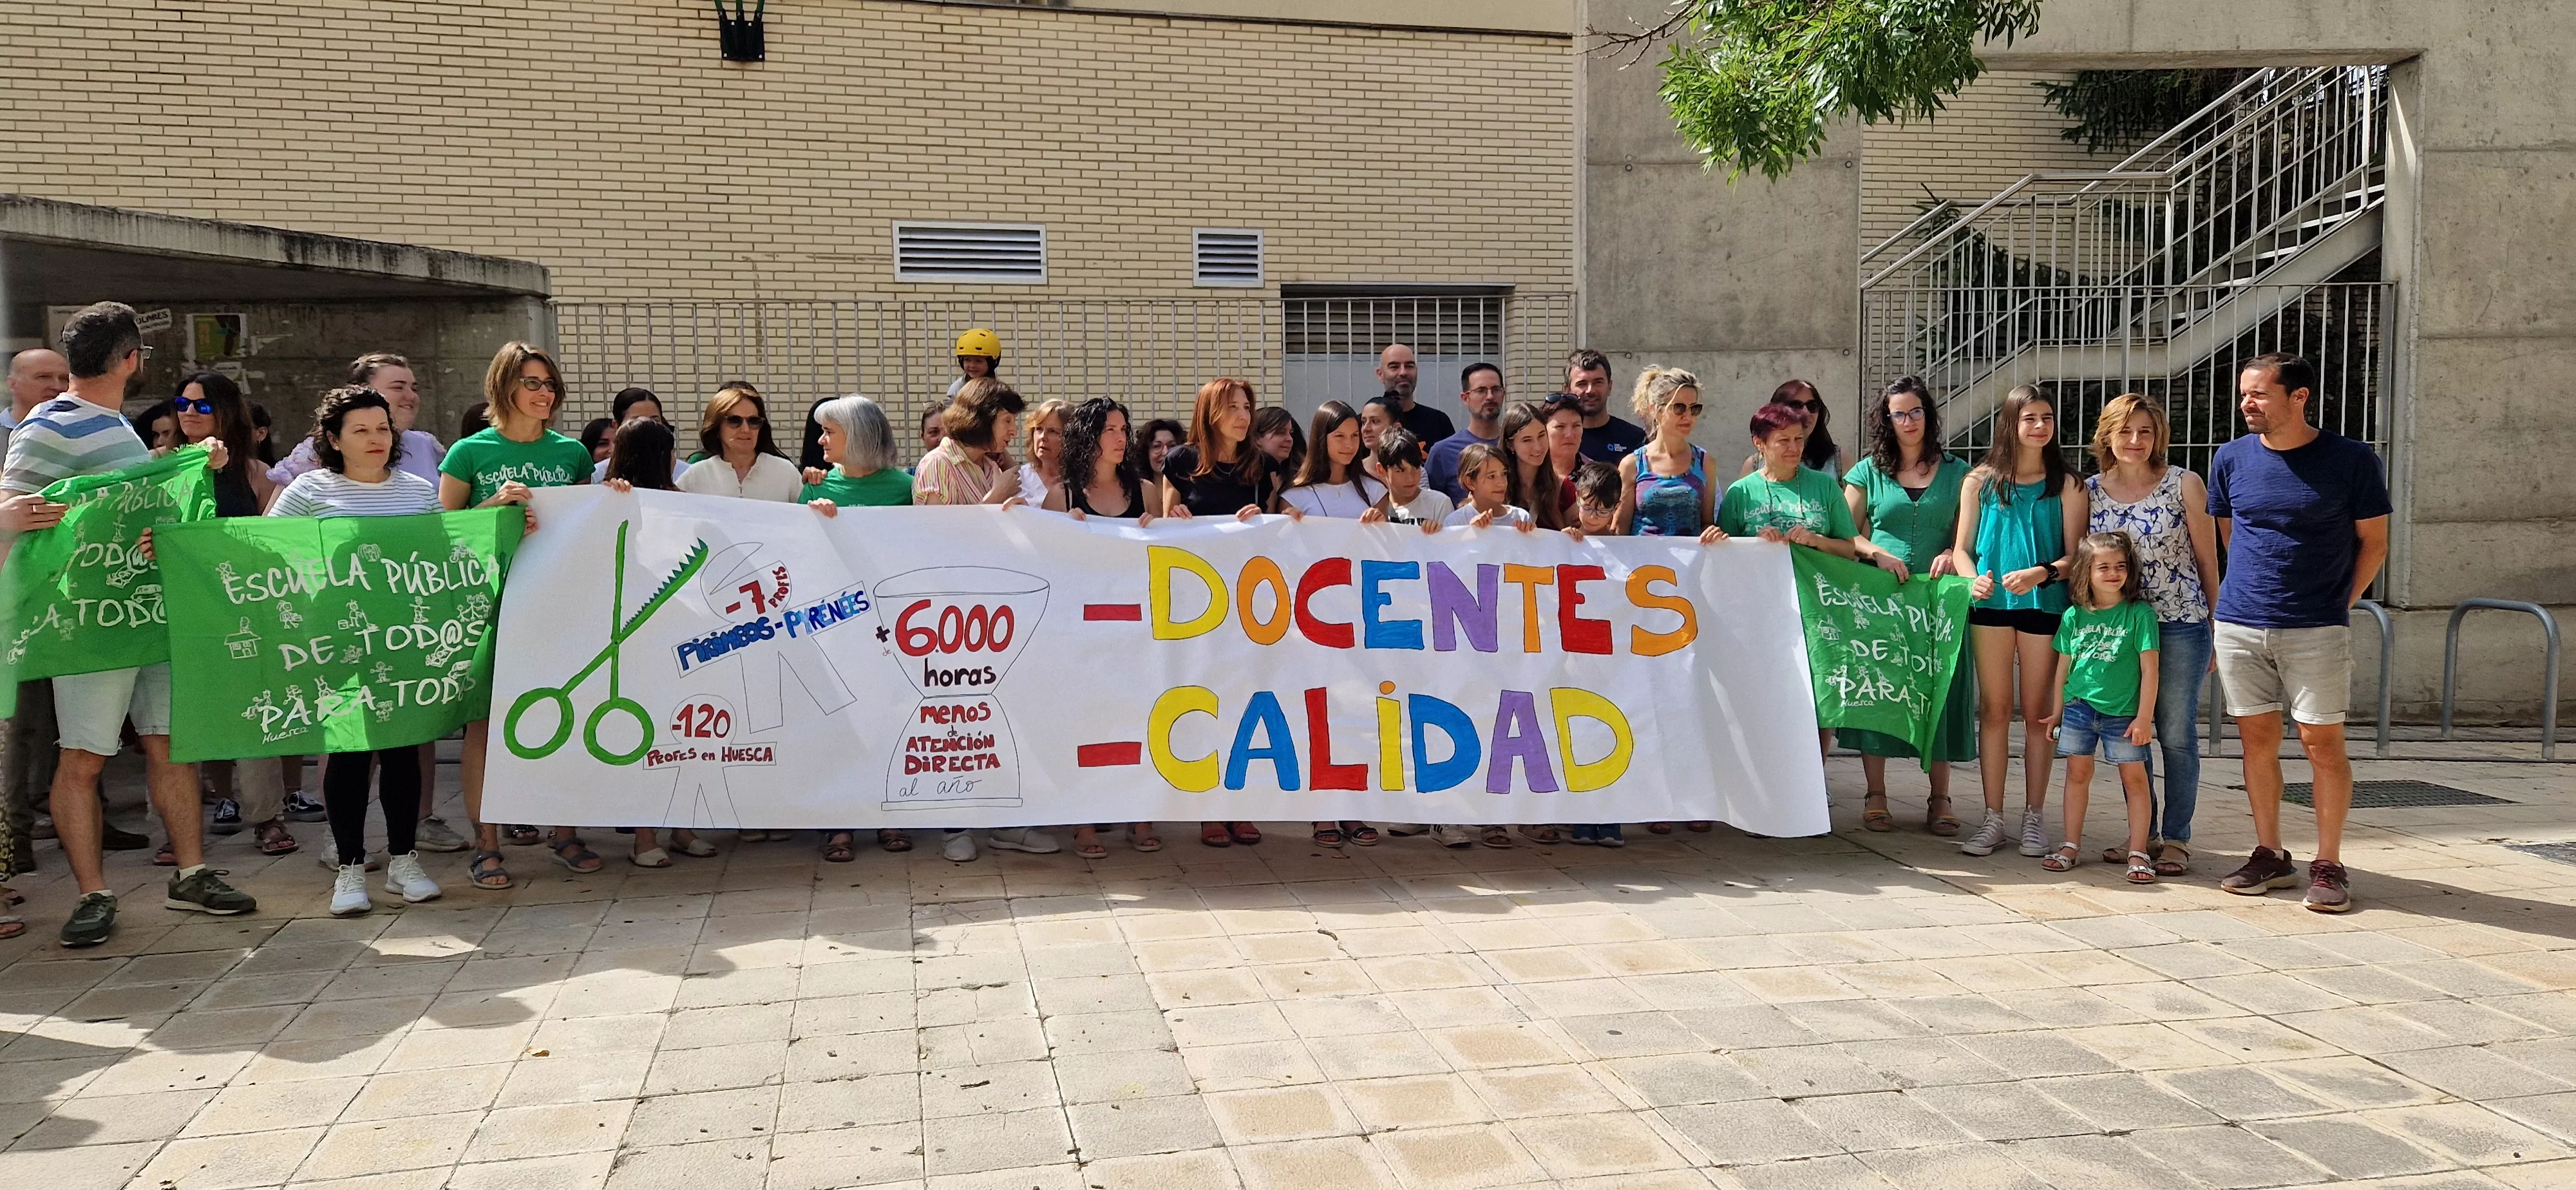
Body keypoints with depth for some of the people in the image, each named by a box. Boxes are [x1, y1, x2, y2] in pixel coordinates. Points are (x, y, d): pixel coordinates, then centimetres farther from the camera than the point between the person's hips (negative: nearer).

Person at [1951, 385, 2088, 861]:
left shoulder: (2065, 486, 4)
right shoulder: (1981, 481, 7)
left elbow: (2074, 555, 0)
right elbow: (1962, 547, 7)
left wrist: (2042, 573, -19)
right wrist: (1972, 579, -14)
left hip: (2044, 603, -1)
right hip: (1991, 603, 1)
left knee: (2036, 712, 4)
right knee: (1994, 709, 3)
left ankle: (2033, 816, 13)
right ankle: (1993, 818, 8)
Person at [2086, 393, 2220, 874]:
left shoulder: (2184, 485, -3)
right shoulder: (2089, 491, 4)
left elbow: (2208, 560, 1)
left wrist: (2217, 628, 1)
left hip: (2180, 626, -3)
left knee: (2177, 735, 1)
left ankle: (2177, 838, 11)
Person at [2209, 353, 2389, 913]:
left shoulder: (2351, 461, -5)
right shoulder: (2231, 459, 4)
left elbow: (2373, 542, 3)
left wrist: (2339, 603, -1)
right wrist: (2250, 590, 12)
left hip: (2317, 630, -3)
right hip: (2240, 625, 3)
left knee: (2322, 743, -1)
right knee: (2257, 739, 8)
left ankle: (2328, 865, 9)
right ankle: (2269, 855, 19)